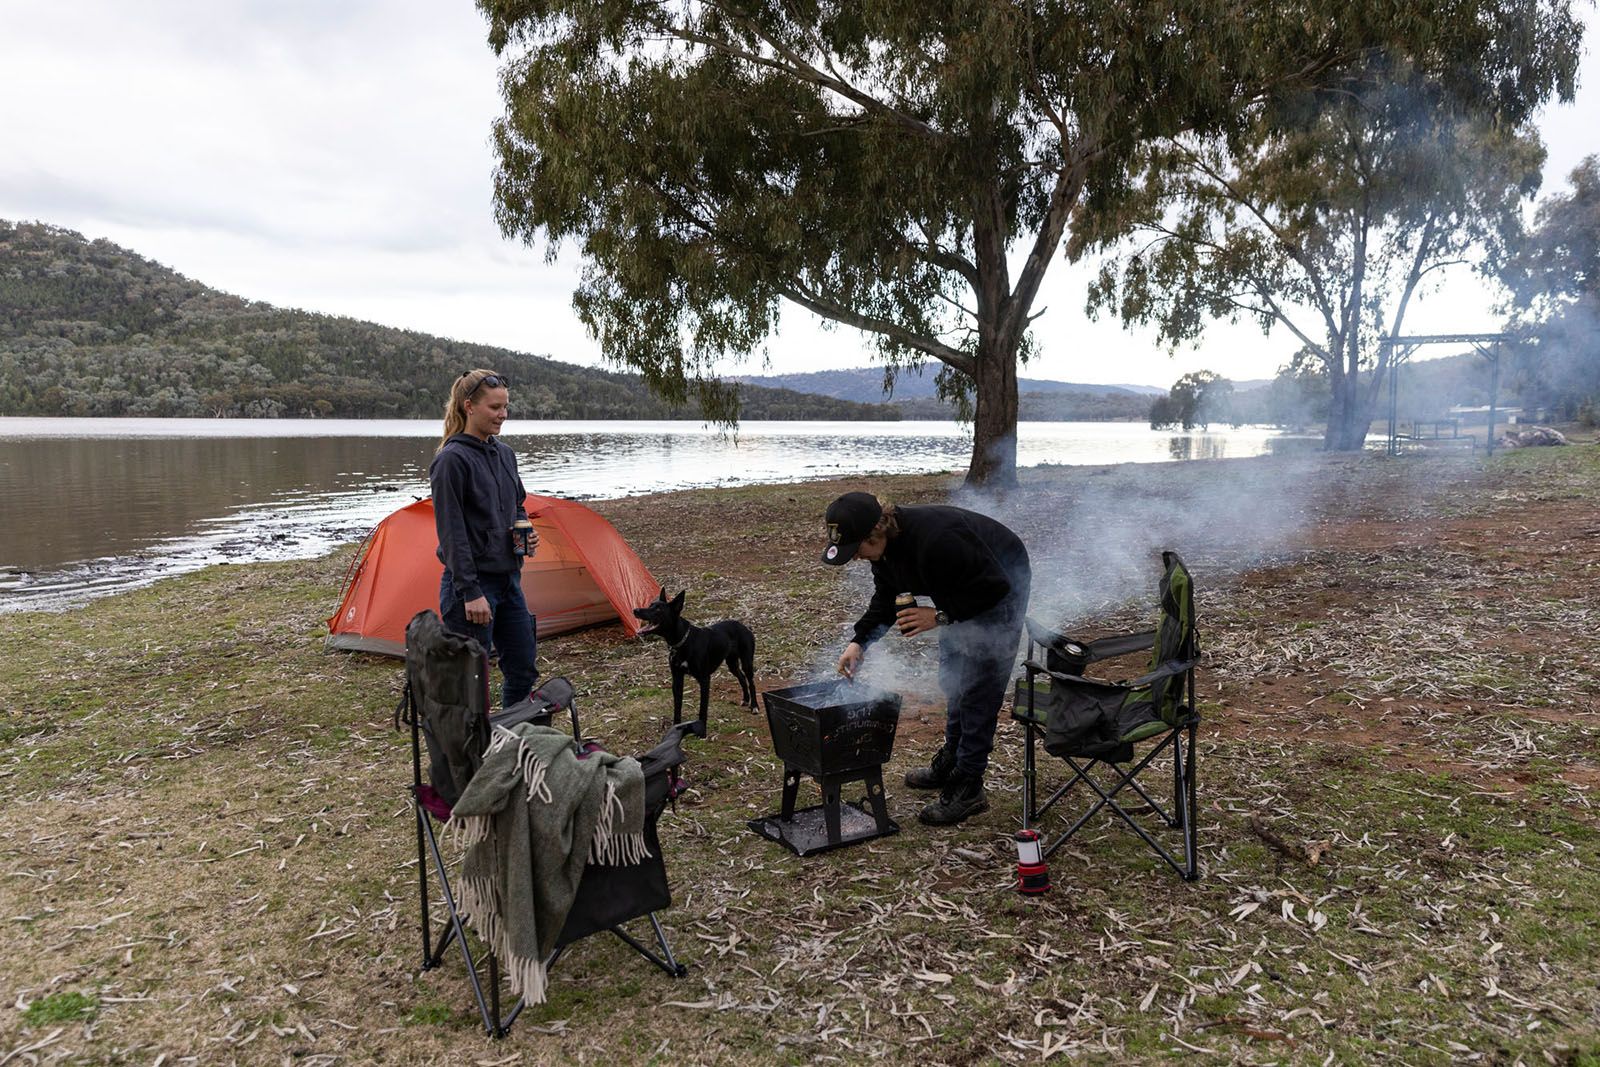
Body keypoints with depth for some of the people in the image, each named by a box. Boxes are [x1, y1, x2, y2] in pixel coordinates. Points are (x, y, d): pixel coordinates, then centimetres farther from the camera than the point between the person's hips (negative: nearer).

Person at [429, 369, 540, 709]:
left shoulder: (504, 454, 10)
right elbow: (451, 531, -17)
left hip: (508, 580, 8)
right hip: (472, 583, -8)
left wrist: (526, 533, 1)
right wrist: (470, 592, -20)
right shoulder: (451, 460, -14)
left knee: (523, 669, 14)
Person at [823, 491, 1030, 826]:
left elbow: (994, 587, -33)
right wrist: (859, 641, -12)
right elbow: (885, 599, 1)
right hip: (964, 587, 9)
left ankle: (968, 788, -4)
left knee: (979, 688, -10)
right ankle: (951, 762, 33)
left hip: (1003, 583, -9)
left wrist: (940, 616, -33)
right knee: (952, 679, 17)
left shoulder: (936, 539, -41)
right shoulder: (883, 544, -13)